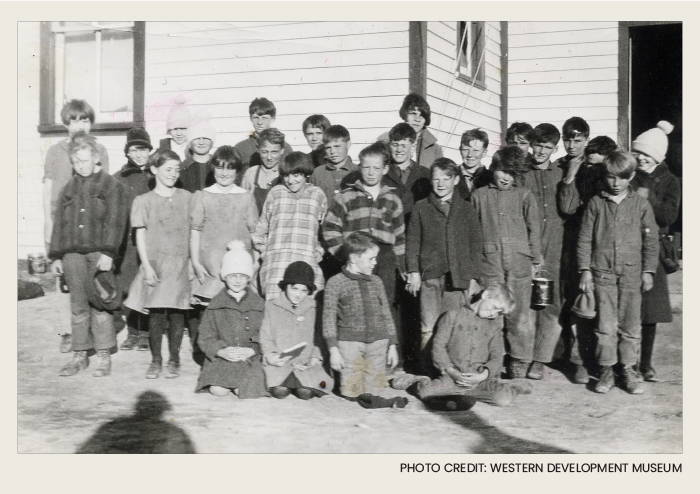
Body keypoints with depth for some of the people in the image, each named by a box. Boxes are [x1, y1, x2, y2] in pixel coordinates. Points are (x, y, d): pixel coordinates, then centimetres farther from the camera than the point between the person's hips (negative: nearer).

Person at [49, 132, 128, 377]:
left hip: (99, 253, -4)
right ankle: (79, 355, 15)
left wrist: (108, 253, -14)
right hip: (72, 254, 4)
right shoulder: (69, 189, 15)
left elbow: (115, 222, -6)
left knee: (99, 304, -1)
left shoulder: (112, 186, 1)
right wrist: (56, 256, 12)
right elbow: (59, 224, 17)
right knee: (78, 304, 7)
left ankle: (103, 355, 8)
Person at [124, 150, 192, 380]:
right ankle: (156, 360, 13)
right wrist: (147, 266, -5)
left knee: (176, 312, 3)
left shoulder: (187, 198, 6)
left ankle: (174, 360, 15)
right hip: (155, 263, -1)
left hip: (181, 263, 1)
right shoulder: (144, 201, 2)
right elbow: (140, 236, 2)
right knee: (155, 313, 0)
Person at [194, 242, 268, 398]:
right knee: (218, 390, -23)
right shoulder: (215, 304, 8)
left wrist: (250, 351, -15)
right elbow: (205, 337, 4)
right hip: (220, 358, 0)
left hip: (250, 358, 0)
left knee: (248, 391, -25)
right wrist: (222, 351, -14)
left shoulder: (258, 304, 7)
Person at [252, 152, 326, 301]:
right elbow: (260, 232, 20)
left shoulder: (317, 195, 13)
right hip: (275, 269, 0)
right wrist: (266, 254, 11)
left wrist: (318, 253, 8)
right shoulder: (276, 193, 12)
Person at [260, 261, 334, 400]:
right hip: (279, 363, -1)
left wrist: (314, 358, -5)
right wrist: (270, 356, -11)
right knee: (280, 391, -26)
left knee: (305, 392, -24)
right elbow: (265, 338, 8)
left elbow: (318, 338, 11)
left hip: (305, 364, 1)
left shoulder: (313, 309, 11)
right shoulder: (271, 307, 9)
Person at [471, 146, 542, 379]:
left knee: (519, 315, 1)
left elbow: (533, 228, 9)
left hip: (519, 263, 0)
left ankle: (519, 362, 11)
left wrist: (535, 260, 9)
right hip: (489, 263, 0)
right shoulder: (479, 195, 8)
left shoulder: (524, 195, 6)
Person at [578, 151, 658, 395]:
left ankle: (628, 371, 16)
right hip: (602, 272, 0)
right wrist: (585, 270, -1)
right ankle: (606, 371, 11)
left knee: (630, 325, 5)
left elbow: (651, 240, 7)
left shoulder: (641, 204, 3)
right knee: (605, 325, 2)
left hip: (631, 273, 0)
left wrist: (648, 271, 3)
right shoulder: (596, 203, 3)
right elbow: (585, 239, 5)